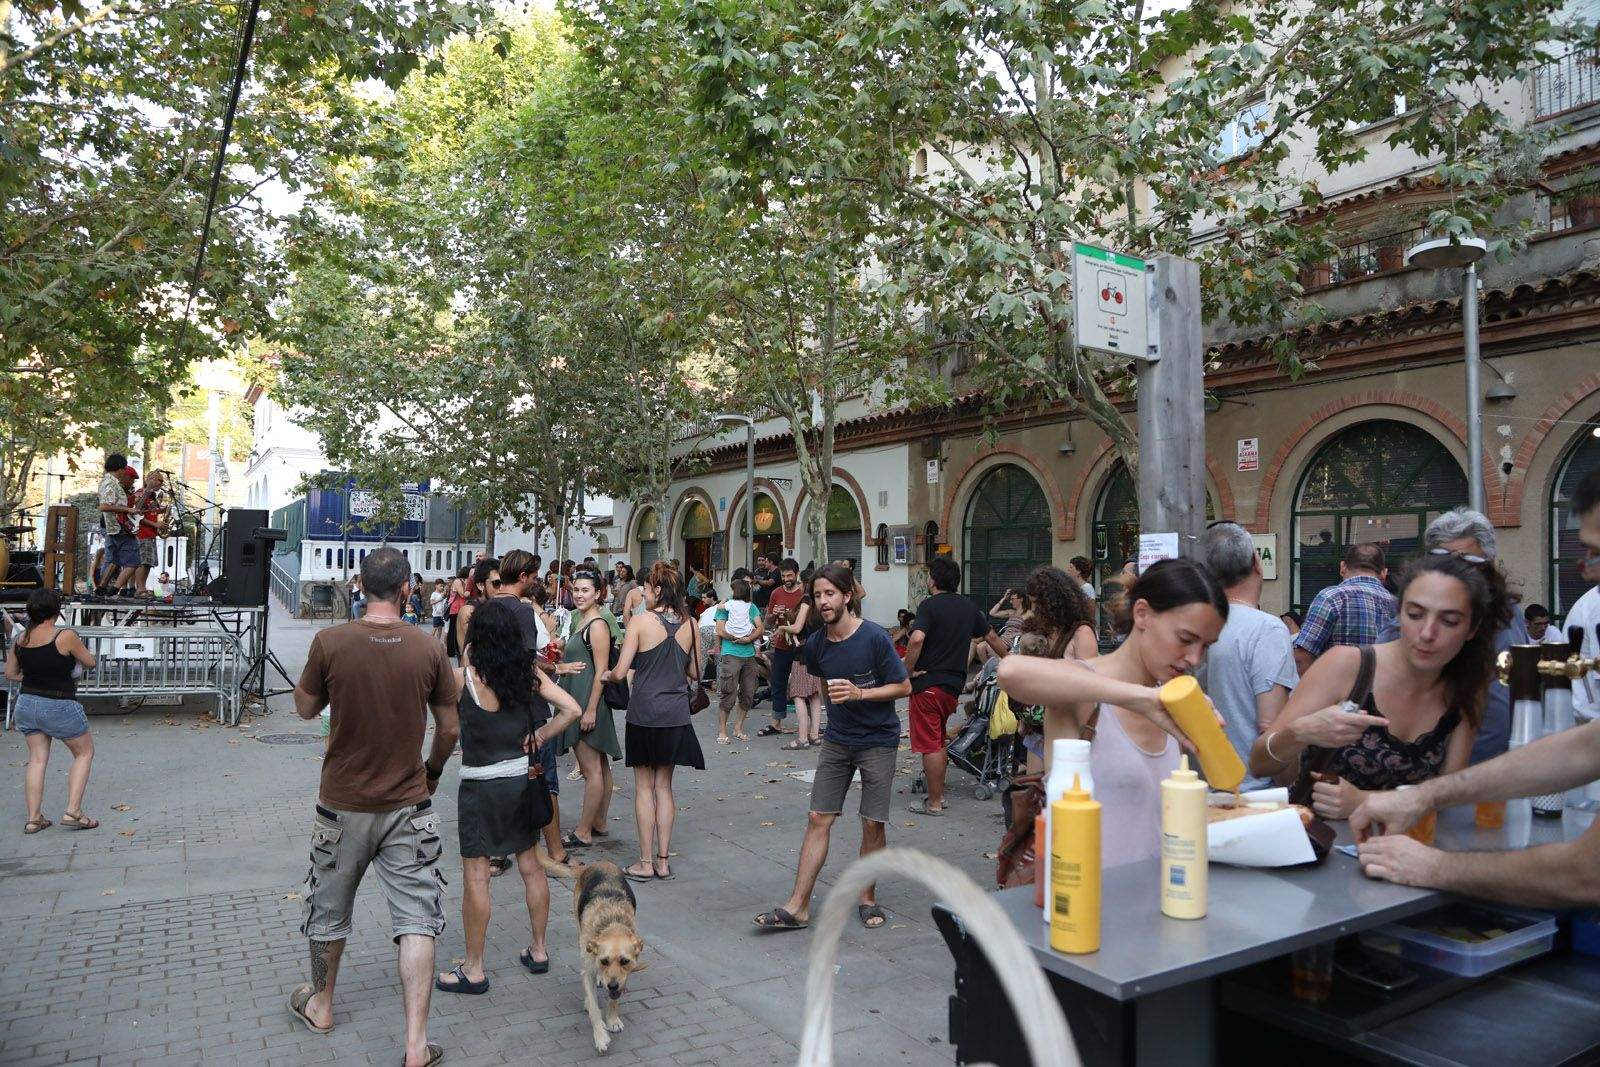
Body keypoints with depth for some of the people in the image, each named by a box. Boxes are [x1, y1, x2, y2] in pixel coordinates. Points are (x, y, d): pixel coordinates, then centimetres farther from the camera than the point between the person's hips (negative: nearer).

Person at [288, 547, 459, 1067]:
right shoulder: (429, 650, -9)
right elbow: (449, 729, 0)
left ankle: (320, 1006, 44)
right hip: (408, 805, 0)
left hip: (343, 804, 1)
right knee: (417, 919, 4)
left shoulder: (330, 642, -13)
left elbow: (305, 708, 3)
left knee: (329, 910, 22)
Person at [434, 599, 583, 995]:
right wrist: (539, 735, -1)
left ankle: (473, 969, 14)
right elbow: (571, 710, -7)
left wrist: (465, 662, 2)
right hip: (523, 779, 5)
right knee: (530, 864, 16)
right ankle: (539, 950, 28)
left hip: (481, 785, -5)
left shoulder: (465, 677, -17)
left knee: (475, 875, 5)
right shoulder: (530, 675, -4)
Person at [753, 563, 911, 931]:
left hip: (878, 740, -4)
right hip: (837, 740, 4)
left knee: (873, 824, 3)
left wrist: (859, 693, -23)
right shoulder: (816, 643, -2)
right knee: (818, 820, 2)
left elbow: (904, 687, -13)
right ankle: (798, 907, 6)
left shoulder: (875, 637, -17)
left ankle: (868, 898, 23)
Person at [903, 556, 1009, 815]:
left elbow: (917, 639, -28)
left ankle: (934, 804, 7)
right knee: (939, 741, 21)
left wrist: (909, 669, -15)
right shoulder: (968, 607, 10)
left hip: (928, 683, -7)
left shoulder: (929, 605, -11)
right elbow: (992, 638, 21)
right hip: (954, 684, 7)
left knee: (930, 745, 1)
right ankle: (939, 793, 29)